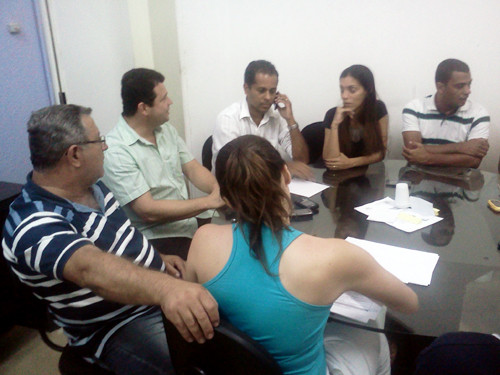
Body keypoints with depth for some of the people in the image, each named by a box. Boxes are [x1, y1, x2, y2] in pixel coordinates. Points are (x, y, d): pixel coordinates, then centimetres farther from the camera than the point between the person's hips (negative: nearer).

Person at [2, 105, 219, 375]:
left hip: (156, 293, 8)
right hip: (118, 327, -8)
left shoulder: (90, 185, 2)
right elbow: (91, 269, -46)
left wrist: (155, 258, 8)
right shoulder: (36, 226, -26)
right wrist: (164, 287, -62)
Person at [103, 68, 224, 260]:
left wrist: (219, 189, -15)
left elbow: (193, 169, 6)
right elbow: (149, 210, -20)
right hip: (157, 238, -7)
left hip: (190, 223, 8)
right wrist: (209, 201, -19)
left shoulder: (167, 130, 8)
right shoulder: (116, 151, -17)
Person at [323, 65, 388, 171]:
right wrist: (335, 125, -26)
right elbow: (330, 163, -19)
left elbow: (380, 152, -6)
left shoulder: (378, 109, -9)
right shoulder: (332, 115, -12)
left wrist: (351, 162, -19)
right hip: (340, 174, -1)